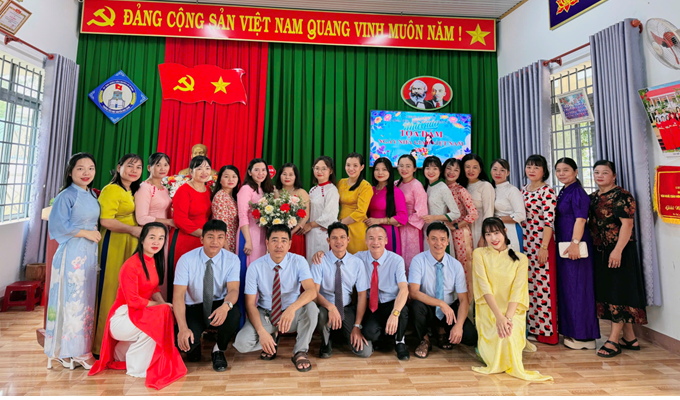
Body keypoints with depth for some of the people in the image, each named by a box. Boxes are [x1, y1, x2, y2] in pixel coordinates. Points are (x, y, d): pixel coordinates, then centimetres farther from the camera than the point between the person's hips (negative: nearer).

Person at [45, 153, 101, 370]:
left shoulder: (92, 196, 13)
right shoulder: (66, 196, -9)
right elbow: (59, 225, -14)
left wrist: (95, 234, 6)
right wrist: (87, 233, -13)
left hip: (90, 252, 7)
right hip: (72, 252, -7)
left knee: (87, 299, 11)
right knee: (71, 299, -1)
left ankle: (81, 349, 21)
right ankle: (66, 351, 13)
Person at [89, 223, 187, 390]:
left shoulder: (154, 261, 5)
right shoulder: (131, 265, -20)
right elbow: (133, 300, -21)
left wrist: (163, 304, -9)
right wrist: (161, 306, -15)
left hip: (142, 313, 9)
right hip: (122, 317, -9)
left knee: (167, 314, -10)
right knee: (158, 319, -29)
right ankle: (137, 368, -6)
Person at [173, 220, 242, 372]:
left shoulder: (232, 259, -10)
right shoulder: (186, 260, -13)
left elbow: (233, 290, -20)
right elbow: (178, 295, -17)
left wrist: (226, 306, -44)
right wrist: (183, 328, -29)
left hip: (219, 306, 1)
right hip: (193, 308, 0)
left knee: (234, 314, -33)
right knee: (184, 341, -28)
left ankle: (218, 351, -1)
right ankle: (194, 345, 13)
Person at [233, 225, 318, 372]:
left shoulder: (299, 262, -15)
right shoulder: (255, 267, -14)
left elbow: (312, 291, -28)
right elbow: (250, 303, -13)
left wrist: (292, 308, -47)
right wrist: (261, 332, -26)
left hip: (292, 315, -1)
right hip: (265, 315, 1)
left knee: (311, 307, -32)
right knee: (242, 343, -24)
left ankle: (300, 352, -10)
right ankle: (273, 338, 8)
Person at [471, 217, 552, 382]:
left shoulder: (520, 259, 4)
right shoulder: (479, 254, 1)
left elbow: (517, 290, -7)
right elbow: (484, 286, -10)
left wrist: (508, 317, -22)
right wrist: (499, 316, -21)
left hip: (513, 312, 0)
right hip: (488, 312, 0)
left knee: (509, 336, -30)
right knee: (491, 354, -17)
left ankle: (520, 341, 3)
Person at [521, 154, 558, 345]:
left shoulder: (547, 191, -8)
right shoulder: (522, 191, 12)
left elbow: (549, 221, -14)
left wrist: (544, 247, -18)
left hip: (542, 243, -7)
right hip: (524, 243, 7)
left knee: (543, 285, -1)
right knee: (528, 284, 12)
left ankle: (546, 331, 12)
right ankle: (532, 328, 24)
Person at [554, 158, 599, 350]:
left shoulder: (577, 192, -10)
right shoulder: (563, 192, 16)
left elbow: (580, 219, -19)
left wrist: (575, 243, -26)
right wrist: (564, 245, 17)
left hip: (574, 244, -9)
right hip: (564, 245, 9)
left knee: (577, 286, -2)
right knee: (566, 286, 14)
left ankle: (583, 336, 9)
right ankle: (572, 331, 27)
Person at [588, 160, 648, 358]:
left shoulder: (622, 196, -9)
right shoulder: (592, 197, 13)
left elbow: (627, 224, -15)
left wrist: (617, 250, -22)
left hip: (618, 252, -8)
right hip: (600, 252, 8)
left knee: (618, 293, -3)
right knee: (608, 293, 11)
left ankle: (613, 340, 3)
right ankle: (630, 338, 23)